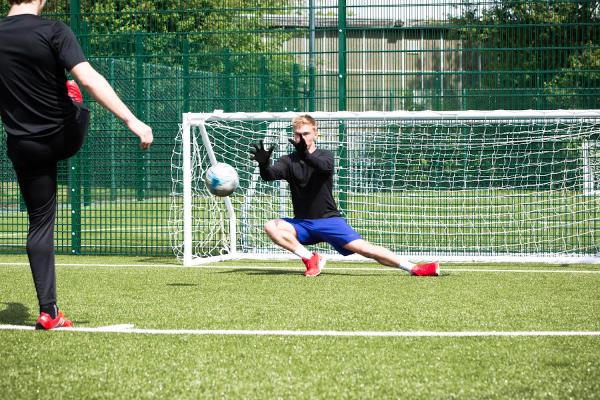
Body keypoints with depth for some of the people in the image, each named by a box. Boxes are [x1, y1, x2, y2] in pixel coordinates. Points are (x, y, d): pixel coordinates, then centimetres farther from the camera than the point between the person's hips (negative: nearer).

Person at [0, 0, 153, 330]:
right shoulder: (54, 32, -16)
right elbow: (88, 79, -25)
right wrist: (131, 120, -26)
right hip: (65, 137, -2)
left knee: (40, 224, 8)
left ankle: (48, 311, 4)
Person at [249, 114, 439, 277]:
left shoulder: (325, 155, -2)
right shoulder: (289, 161, 2)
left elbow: (325, 166, -28)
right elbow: (269, 175, -18)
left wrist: (306, 155, -49)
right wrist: (263, 163, -42)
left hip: (329, 220, -2)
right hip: (302, 224, 2)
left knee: (363, 248, -19)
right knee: (271, 227, -25)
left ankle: (413, 268, -21)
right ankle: (310, 259, -21)